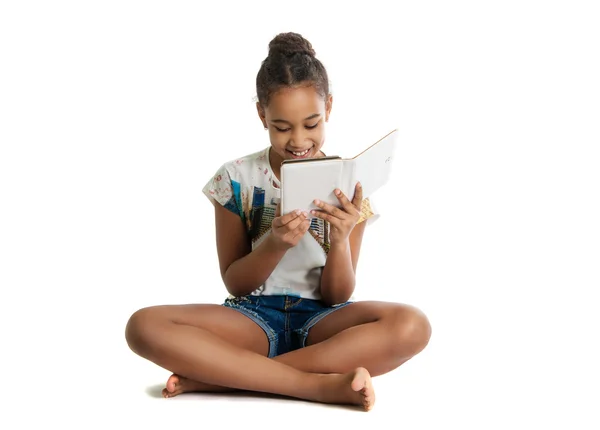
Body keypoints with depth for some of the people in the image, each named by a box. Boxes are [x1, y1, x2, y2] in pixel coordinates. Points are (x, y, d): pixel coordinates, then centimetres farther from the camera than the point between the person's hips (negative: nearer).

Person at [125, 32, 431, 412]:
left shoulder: (348, 186, -2)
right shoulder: (236, 178, -2)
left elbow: (337, 296, -2)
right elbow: (234, 284, -1)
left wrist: (340, 240, -23)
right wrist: (275, 244, -21)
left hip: (322, 321, 1)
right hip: (254, 318, 0)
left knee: (411, 326, -33)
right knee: (145, 326, -28)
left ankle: (216, 375, -26)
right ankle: (323, 384, -30)